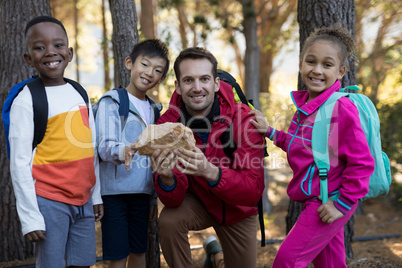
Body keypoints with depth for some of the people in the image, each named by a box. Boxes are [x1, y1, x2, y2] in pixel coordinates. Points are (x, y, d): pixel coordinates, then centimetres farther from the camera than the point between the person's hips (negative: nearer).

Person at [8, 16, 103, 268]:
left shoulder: (80, 94, 11)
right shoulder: (26, 101, -7)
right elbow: (19, 162, -9)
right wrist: (30, 216, -12)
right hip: (49, 202, -6)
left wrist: (96, 194, 15)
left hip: (82, 200, 6)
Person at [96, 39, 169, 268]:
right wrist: (122, 151, -41)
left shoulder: (153, 110, 14)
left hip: (142, 192, 6)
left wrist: (154, 197, 19)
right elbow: (105, 146, -19)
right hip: (115, 190, -6)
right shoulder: (112, 102, -5)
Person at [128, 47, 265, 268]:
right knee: (169, 220, -30)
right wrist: (167, 178, -48)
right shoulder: (167, 124, -22)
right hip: (197, 201, 0)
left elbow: (253, 192, -35)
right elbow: (173, 200, -25)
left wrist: (210, 171, -53)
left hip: (237, 209, 0)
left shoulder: (243, 119, -29)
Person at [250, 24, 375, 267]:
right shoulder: (304, 104, 7)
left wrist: (343, 203, -17)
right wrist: (269, 132, 9)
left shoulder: (341, 108, -20)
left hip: (328, 201, -8)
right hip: (314, 199, 8)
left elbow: (362, 163, -20)